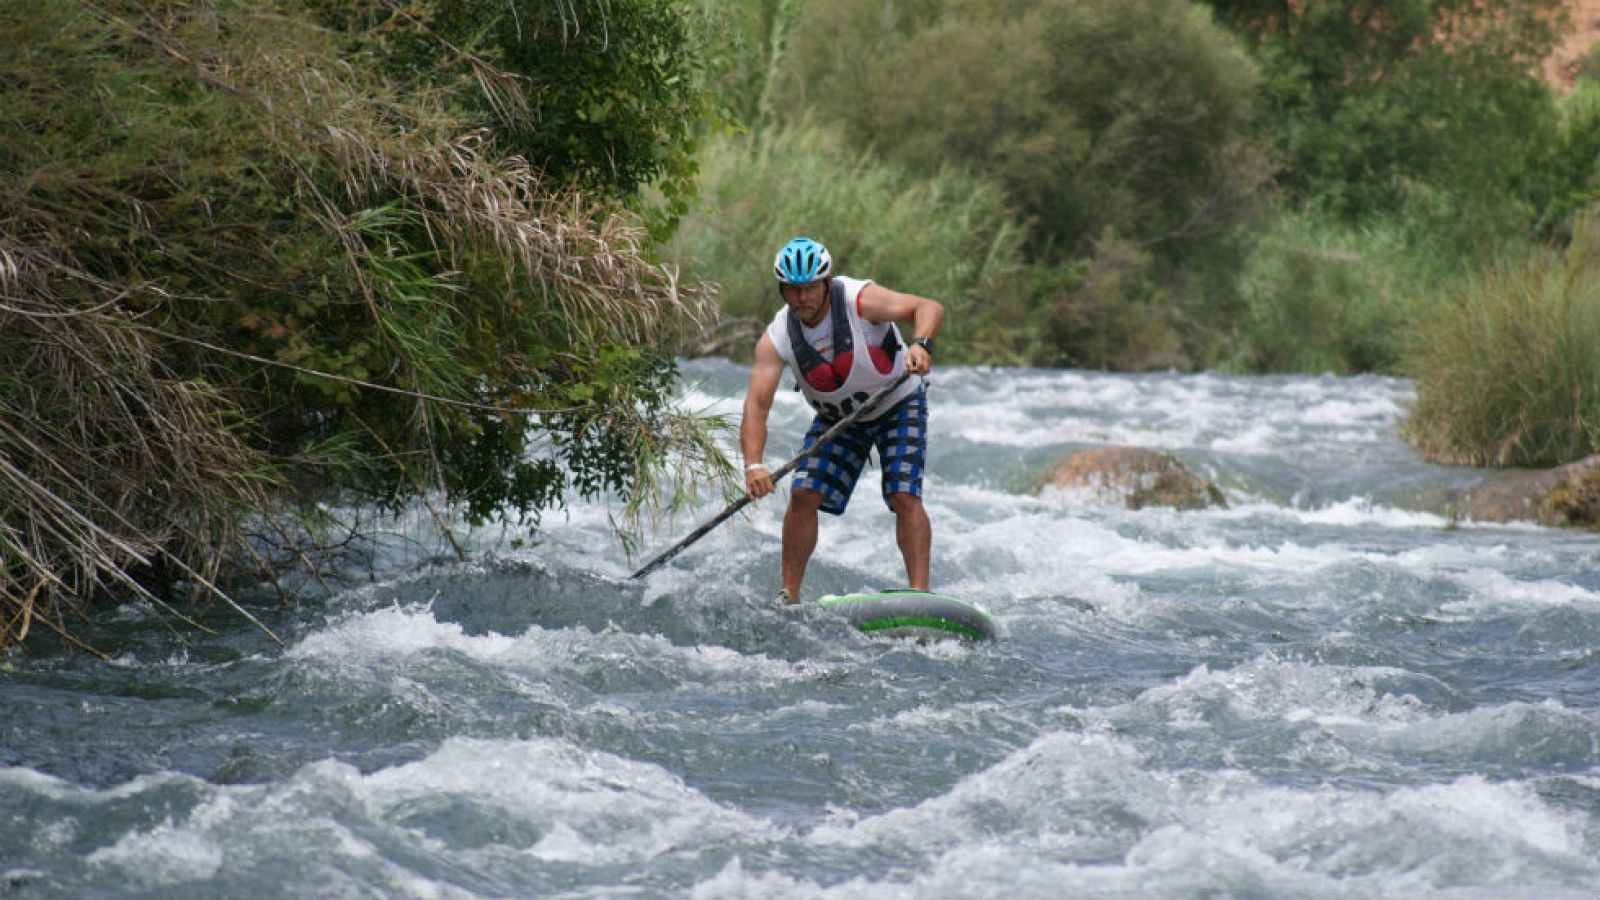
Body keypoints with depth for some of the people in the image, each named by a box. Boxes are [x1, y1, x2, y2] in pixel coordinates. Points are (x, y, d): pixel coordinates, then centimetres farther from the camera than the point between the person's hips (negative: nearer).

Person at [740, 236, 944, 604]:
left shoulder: (858, 300, -29)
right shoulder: (776, 339, -21)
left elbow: (928, 308, -39)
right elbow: (757, 405, -28)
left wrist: (920, 344, -61)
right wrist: (753, 465, -43)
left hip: (898, 406, -3)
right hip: (836, 418, 3)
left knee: (904, 496, -19)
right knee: (803, 495, -9)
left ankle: (919, 593, -19)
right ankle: (788, 595, 1)